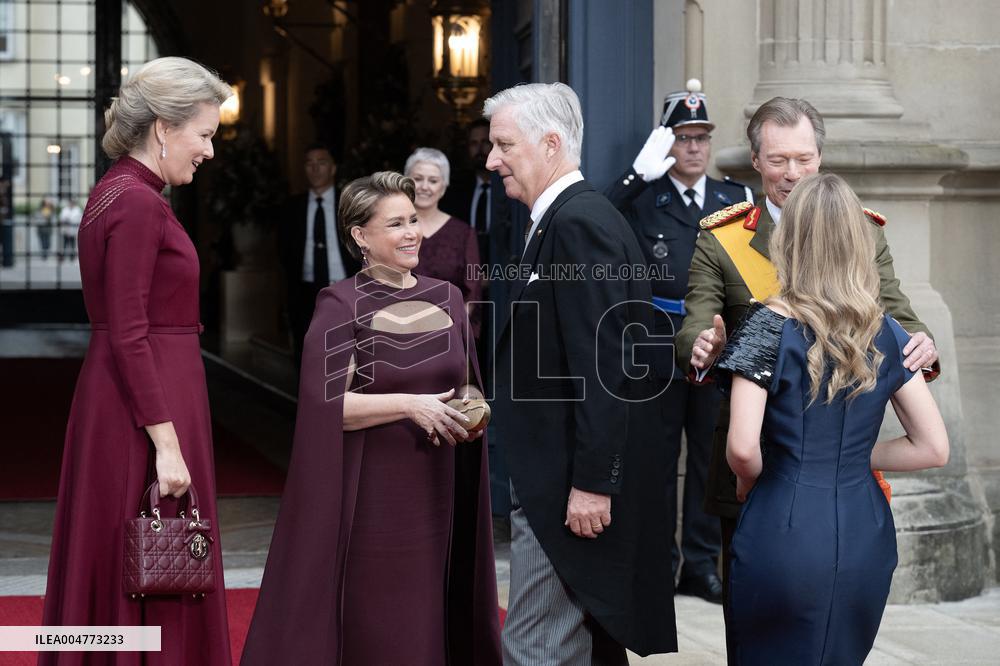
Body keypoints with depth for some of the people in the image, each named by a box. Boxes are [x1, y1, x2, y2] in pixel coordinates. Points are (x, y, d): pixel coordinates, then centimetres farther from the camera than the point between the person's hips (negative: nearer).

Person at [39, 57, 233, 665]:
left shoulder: (120, 193, 13)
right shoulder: (138, 204, -17)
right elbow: (128, 337, -21)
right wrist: (167, 444, -21)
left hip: (127, 398, 10)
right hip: (147, 405, -10)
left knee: (111, 574, 15)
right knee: (154, 583, -2)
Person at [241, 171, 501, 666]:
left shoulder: (446, 298, 9)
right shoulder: (340, 306, -7)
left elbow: (467, 385, 19)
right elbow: (322, 403, -16)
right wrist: (409, 405, -21)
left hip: (437, 490, 5)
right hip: (368, 493, -5)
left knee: (436, 620, 8)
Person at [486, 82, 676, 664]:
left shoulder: (579, 224, -16)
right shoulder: (570, 217, 15)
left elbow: (604, 366, -22)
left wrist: (591, 484, -22)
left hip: (570, 486, -10)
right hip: (563, 478, 10)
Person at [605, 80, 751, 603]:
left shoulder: (734, 199, 11)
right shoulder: (642, 199, 2)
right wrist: (639, 173, -21)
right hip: (659, 348, -3)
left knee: (711, 457, 7)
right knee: (657, 458, 5)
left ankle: (702, 564, 16)